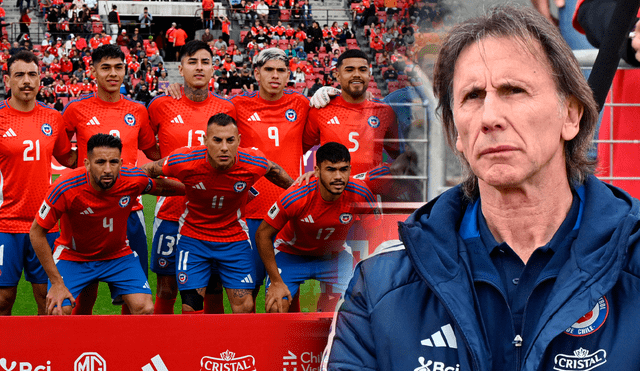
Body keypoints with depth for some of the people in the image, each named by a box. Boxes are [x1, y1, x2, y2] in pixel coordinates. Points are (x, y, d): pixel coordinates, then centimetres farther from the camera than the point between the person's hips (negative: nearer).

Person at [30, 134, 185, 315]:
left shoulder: (135, 180, -24)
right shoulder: (66, 188, -31)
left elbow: (159, 187, 3)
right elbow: (36, 232, -19)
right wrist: (56, 282, -20)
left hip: (118, 255, 2)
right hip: (73, 257, -2)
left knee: (145, 310, -13)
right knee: (58, 312, -19)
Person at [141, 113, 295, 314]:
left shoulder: (253, 163, -21)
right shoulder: (185, 161, -24)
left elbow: (274, 171, 5)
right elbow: (145, 171, -5)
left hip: (235, 239, 1)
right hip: (193, 236, -1)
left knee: (245, 308, -3)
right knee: (191, 309, -4)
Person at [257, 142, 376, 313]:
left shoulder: (360, 194, -26)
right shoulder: (294, 199, -33)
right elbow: (263, 235, -20)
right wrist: (276, 282, -20)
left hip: (335, 255, 2)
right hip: (291, 253, -2)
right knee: (275, 308, -17)